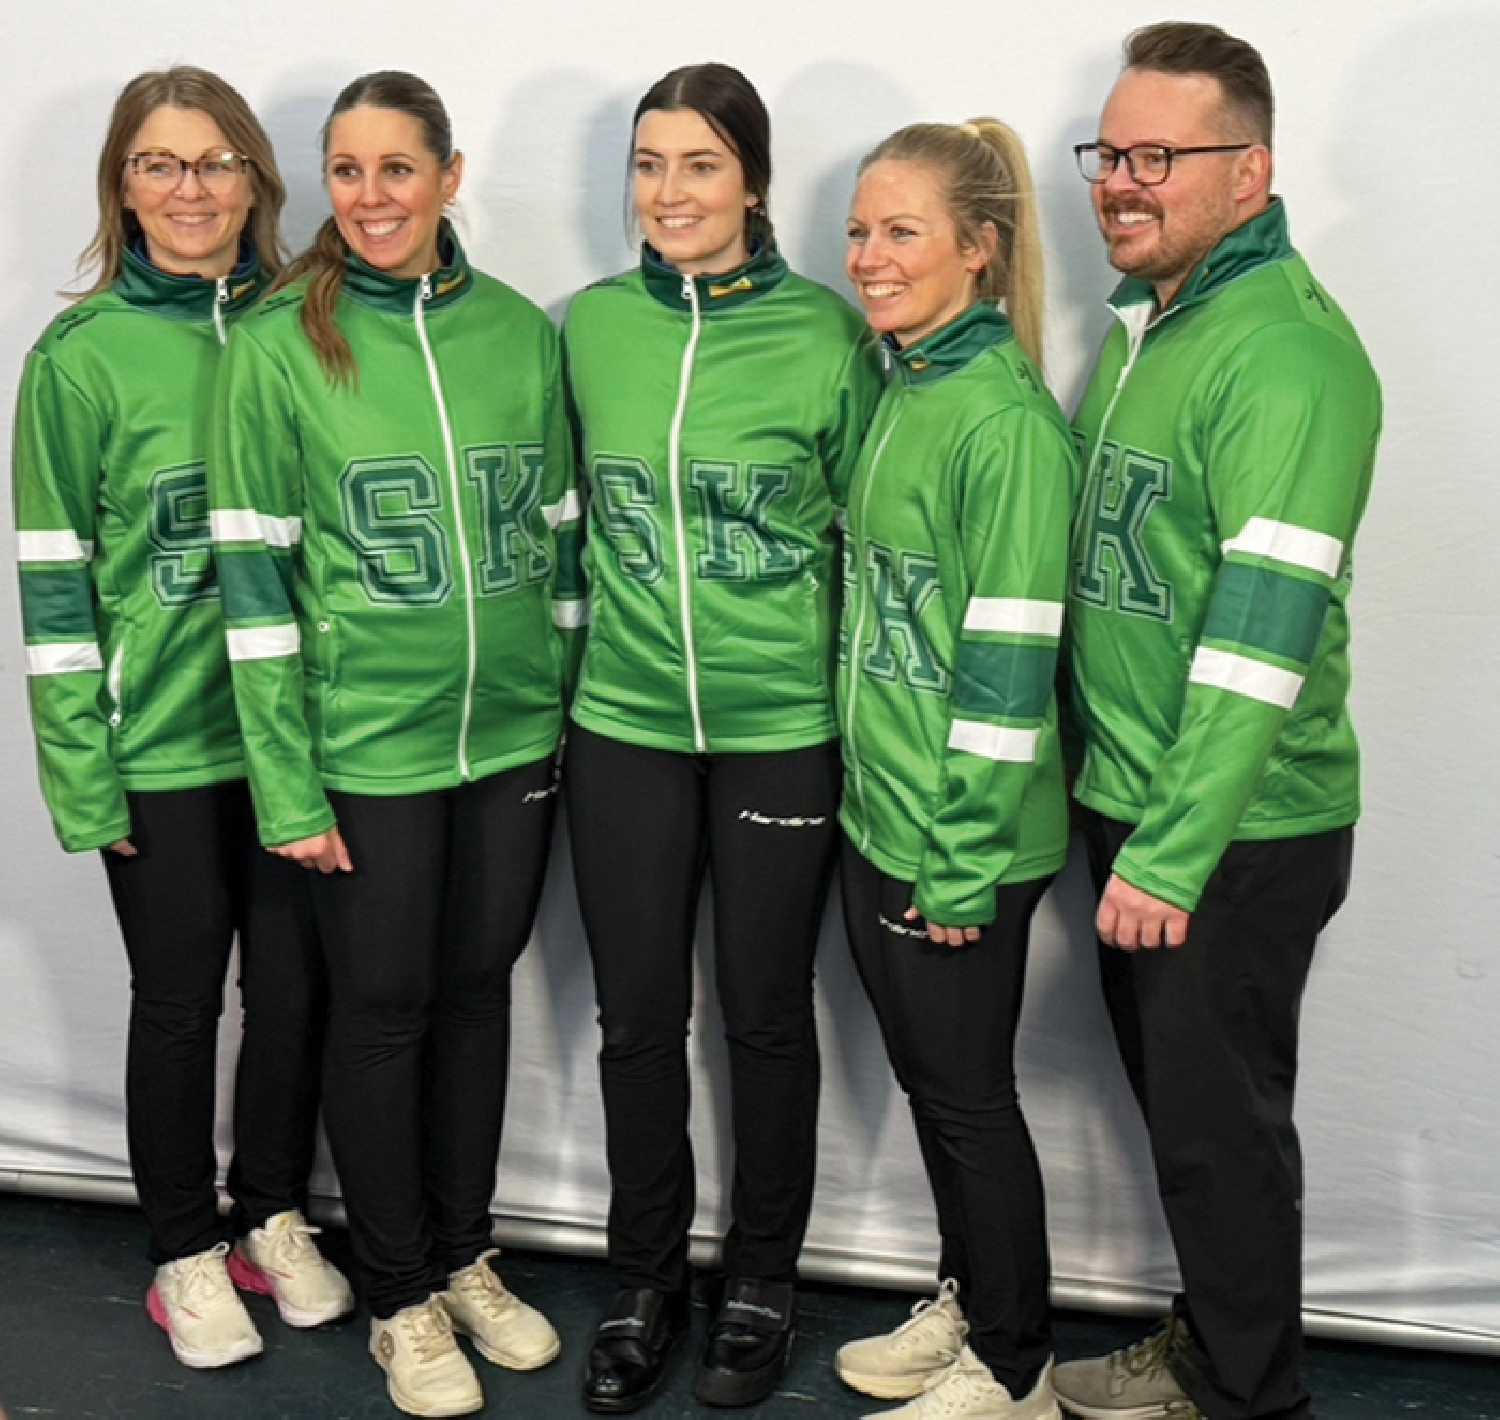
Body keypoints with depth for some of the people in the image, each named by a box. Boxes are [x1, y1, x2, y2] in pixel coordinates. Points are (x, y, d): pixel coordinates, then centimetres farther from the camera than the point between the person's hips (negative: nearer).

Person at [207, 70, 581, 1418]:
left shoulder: (520, 331, 2)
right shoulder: (279, 345, -7)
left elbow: (561, 536, 9)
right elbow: (255, 573, -9)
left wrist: (570, 714, 8)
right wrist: (285, 786, -11)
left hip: (516, 735, 3)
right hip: (366, 747, -3)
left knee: (478, 989, 15)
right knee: (383, 1008, 7)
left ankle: (466, 1257, 34)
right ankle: (401, 1299, 26)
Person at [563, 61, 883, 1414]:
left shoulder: (826, 332, -7)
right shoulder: (591, 326, 2)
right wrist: (582, 650, 11)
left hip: (782, 729, -2)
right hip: (624, 727, 3)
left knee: (767, 1014, 10)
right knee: (638, 1018, 11)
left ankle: (762, 1285, 30)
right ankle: (644, 1283, 30)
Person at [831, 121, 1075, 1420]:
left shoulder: (1005, 419, -17)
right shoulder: (896, 393, 9)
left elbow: (1008, 658, -20)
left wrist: (964, 860, -18)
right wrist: (877, 801, 15)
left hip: (958, 844, -8)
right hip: (877, 819, 8)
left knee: (969, 1096, 6)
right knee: (926, 1081, 19)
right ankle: (965, 1302, 38)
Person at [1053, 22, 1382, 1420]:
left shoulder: (1288, 349, -18)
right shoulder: (1140, 327, 11)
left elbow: (1264, 627, -25)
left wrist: (1173, 855, -25)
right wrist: (1121, 814, 15)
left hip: (1234, 833, -8)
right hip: (1128, 801, 8)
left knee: (1218, 1116, 5)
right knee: (1172, 1094, 19)